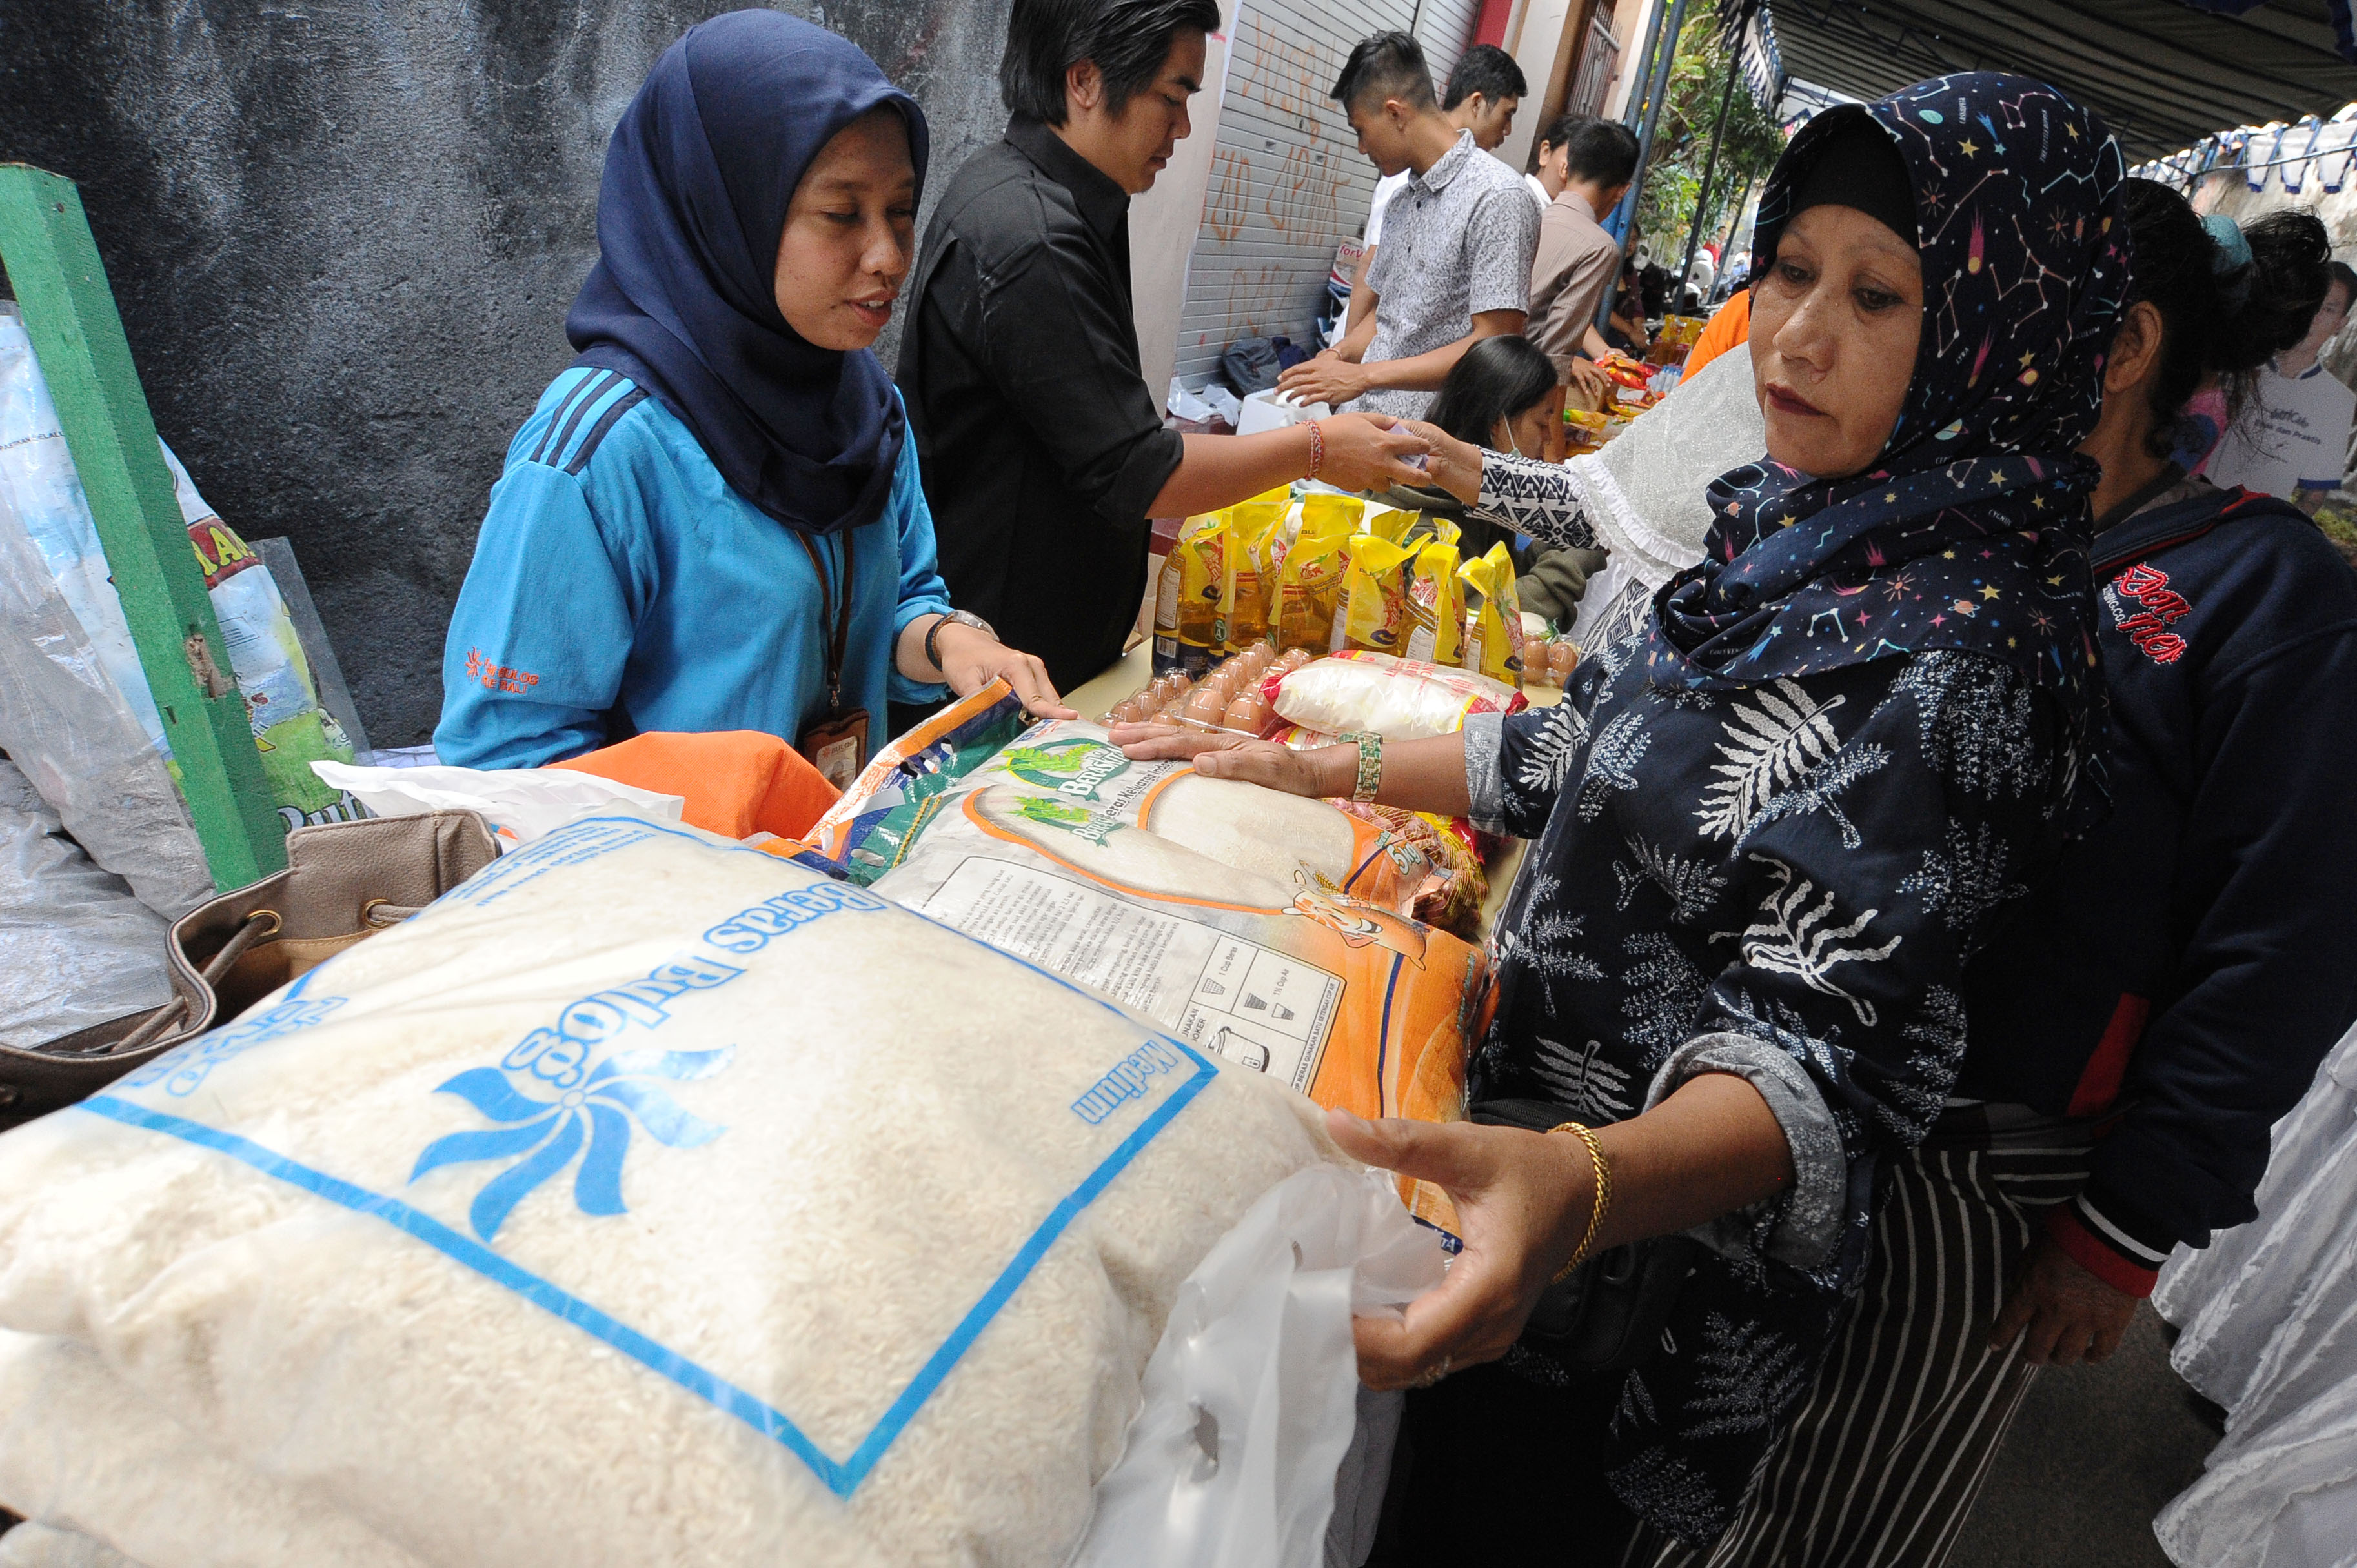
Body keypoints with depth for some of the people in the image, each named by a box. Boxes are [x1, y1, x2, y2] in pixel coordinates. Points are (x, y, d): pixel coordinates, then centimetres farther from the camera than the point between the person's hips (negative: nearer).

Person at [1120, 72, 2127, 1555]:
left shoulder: (1961, 647, -26)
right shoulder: (1801, 518, 0)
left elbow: (1820, 1046, -31)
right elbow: (1595, 749, 10)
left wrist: (1583, 1188, -50)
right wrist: (1323, 769, 6)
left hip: (1661, 1250, -7)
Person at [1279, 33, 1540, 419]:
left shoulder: (1496, 198, -9)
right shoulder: (1401, 199, 18)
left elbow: (1494, 344, -15)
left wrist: (1363, 376, -17)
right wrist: (1336, 356, 2)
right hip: (1361, 417, 7)